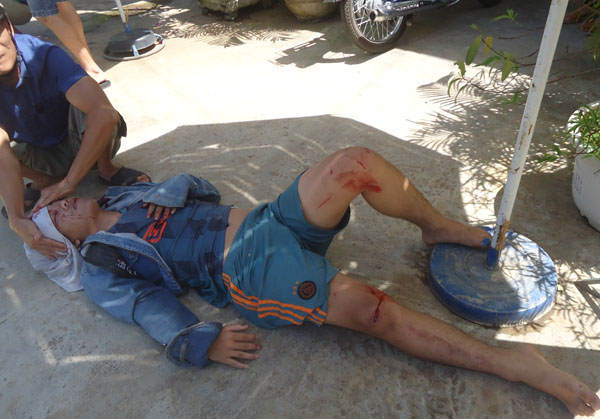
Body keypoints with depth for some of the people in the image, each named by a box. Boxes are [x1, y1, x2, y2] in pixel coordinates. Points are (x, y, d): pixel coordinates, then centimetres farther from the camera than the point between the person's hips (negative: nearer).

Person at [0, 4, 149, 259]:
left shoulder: (46, 56, -28)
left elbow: (105, 113, -42)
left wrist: (68, 184, -41)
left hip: (78, 144, -2)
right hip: (39, 158, 3)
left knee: (89, 108, -33)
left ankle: (106, 169, -7)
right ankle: (43, 181, 1)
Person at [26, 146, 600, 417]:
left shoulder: (123, 196, 28)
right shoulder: (100, 268, 9)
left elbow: (191, 185, 23)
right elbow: (151, 308, -6)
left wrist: (165, 200, 5)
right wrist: (202, 343, -21)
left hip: (266, 219, 7)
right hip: (246, 271, -6)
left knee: (356, 163, -17)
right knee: (367, 307, -27)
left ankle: (438, 226, 5)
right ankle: (510, 363, -14)